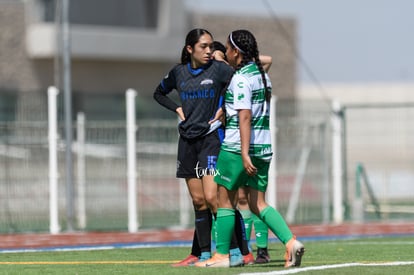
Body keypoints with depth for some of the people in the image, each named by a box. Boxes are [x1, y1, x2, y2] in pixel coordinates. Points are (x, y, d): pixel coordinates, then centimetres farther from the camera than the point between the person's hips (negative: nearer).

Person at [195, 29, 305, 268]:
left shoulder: (241, 79, -14)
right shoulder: (262, 74, 12)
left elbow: (244, 118, -20)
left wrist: (244, 154, -24)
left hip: (236, 147, -8)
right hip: (264, 147, 8)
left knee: (226, 200, 5)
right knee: (258, 204, 7)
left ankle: (222, 255, 10)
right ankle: (291, 242, -10)